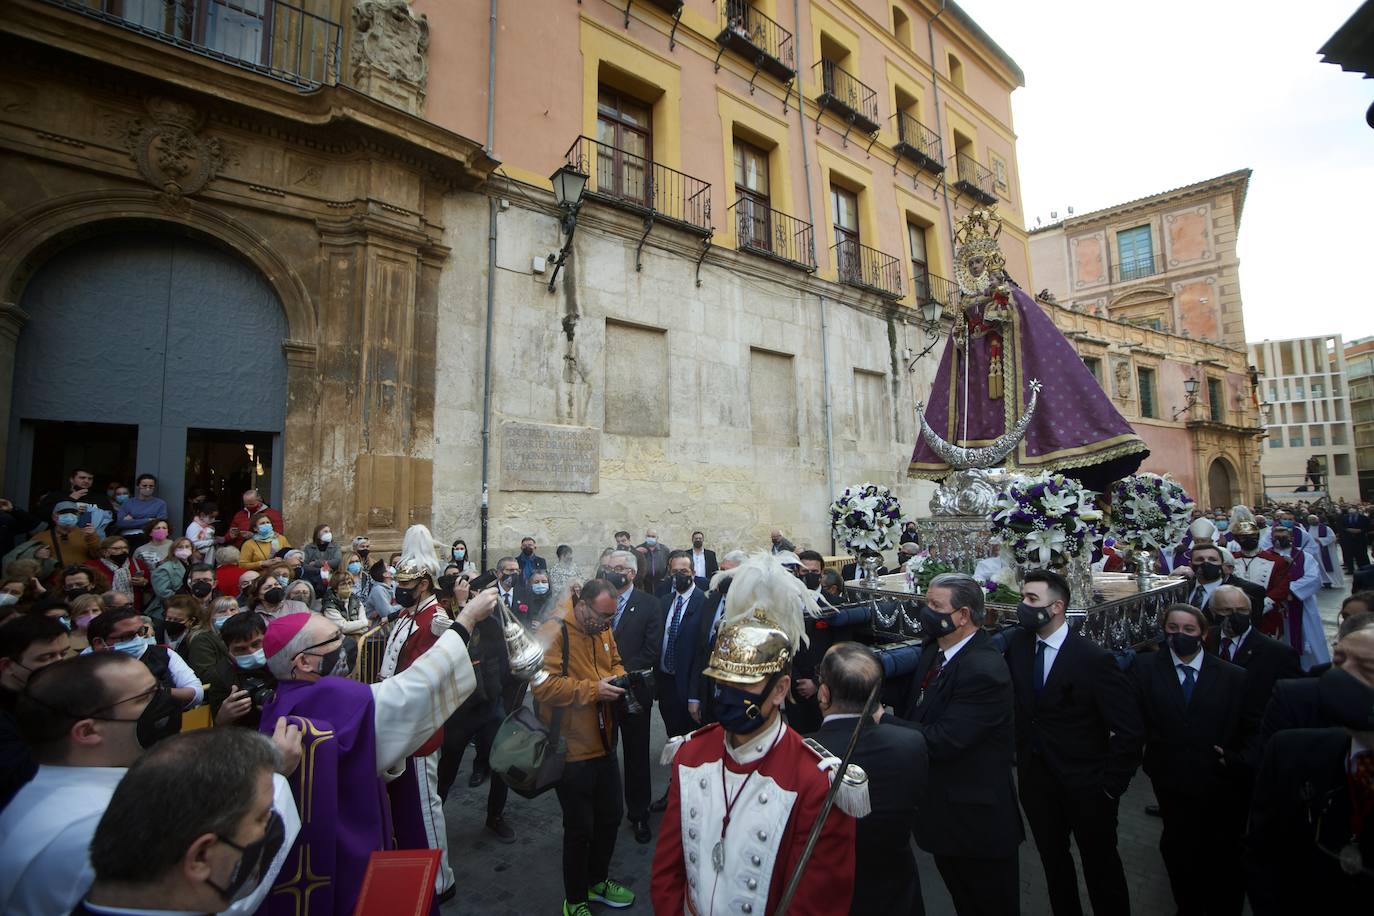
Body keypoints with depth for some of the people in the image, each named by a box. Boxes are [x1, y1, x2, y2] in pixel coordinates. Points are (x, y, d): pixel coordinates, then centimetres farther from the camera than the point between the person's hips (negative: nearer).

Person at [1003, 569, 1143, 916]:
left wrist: (1112, 785, -13)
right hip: (1036, 780, 4)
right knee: (1052, 860, 21)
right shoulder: (1016, 643, -7)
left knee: (1101, 864, 17)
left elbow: (1130, 731, -16)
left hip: (1085, 785, -4)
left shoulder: (1095, 659, -19)